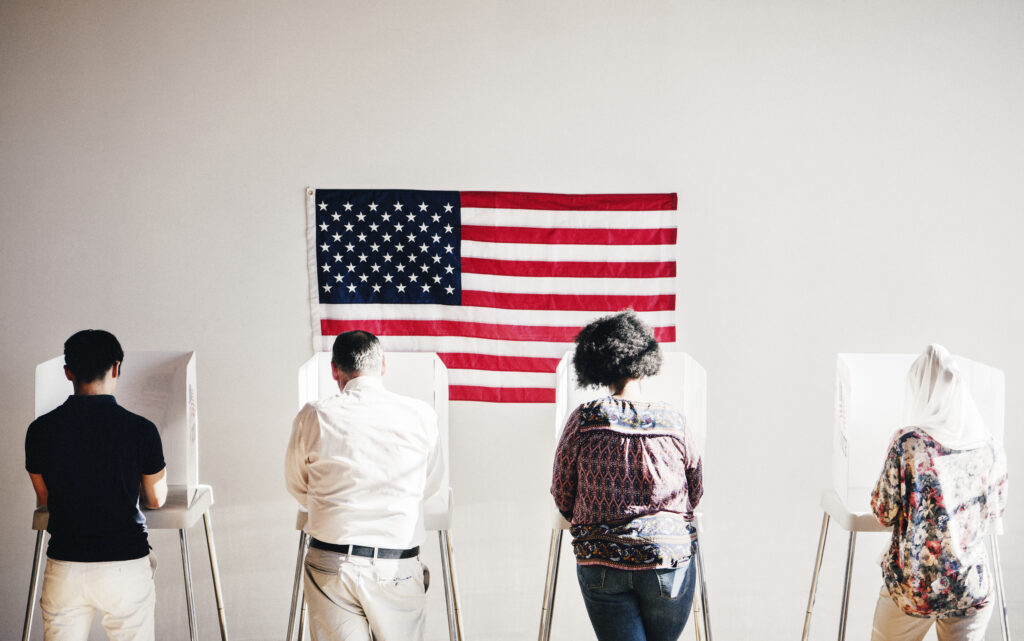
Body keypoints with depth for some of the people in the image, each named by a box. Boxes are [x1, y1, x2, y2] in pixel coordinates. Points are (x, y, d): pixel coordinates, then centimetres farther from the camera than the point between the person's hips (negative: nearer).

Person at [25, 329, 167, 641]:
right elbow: (156, 499, 5)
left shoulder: (41, 430, -4)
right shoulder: (141, 430, -9)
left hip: (64, 567, 2)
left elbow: (45, 500, 10)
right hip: (126, 565, -2)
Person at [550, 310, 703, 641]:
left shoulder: (583, 421, -5)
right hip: (670, 556, 1)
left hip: (601, 565, -1)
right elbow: (695, 493, 10)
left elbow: (561, 496, 5)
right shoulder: (674, 422, -2)